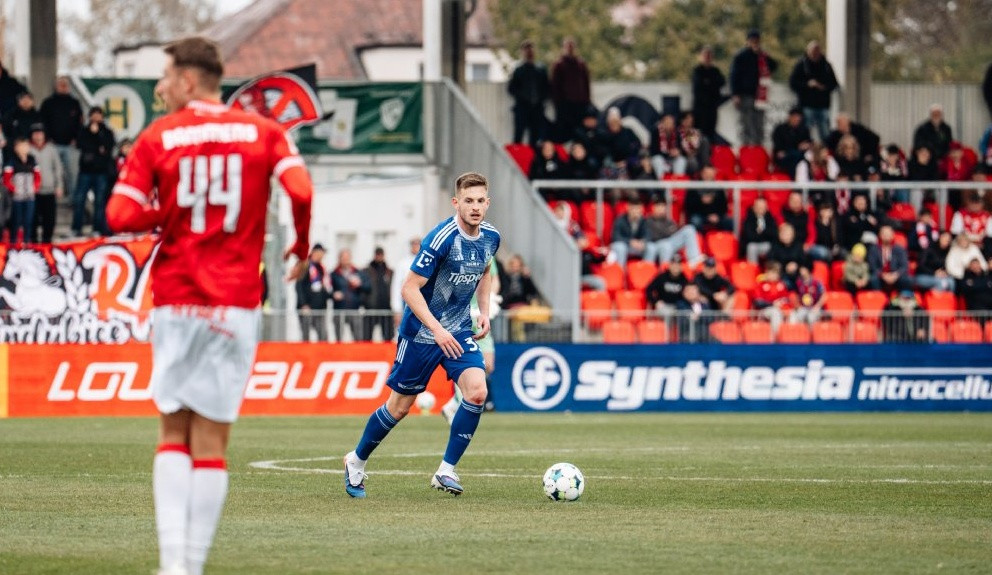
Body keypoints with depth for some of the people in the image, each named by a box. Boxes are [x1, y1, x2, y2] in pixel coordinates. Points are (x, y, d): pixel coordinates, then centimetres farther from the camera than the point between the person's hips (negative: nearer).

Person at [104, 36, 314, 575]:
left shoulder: (156, 138, 1)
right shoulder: (263, 132, 3)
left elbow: (121, 215, -7)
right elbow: (301, 190, -11)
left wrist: (170, 215, 9)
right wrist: (301, 247, 5)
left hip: (175, 300, 0)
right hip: (236, 303, 0)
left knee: (173, 433, 9)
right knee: (211, 440, 4)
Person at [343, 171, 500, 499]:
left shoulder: (490, 237, -2)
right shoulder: (442, 239, -23)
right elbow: (410, 289, -22)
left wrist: (484, 311, 8)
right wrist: (437, 330, -29)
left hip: (459, 331, 5)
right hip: (421, 332, -5)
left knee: (476, 391, -18)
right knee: (400, 406, 6)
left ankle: (446, 472, -8)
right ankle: (357, 462, 30)